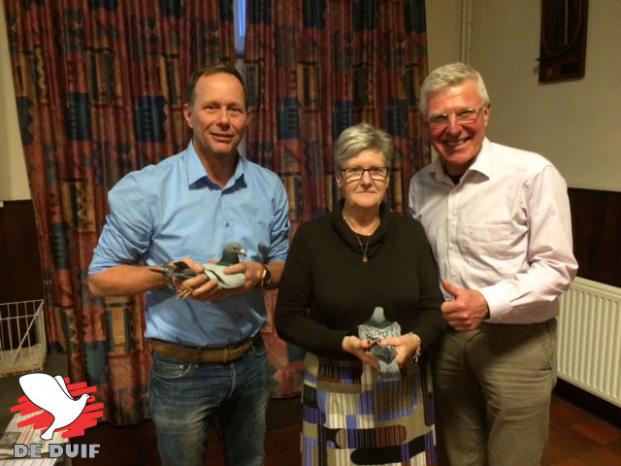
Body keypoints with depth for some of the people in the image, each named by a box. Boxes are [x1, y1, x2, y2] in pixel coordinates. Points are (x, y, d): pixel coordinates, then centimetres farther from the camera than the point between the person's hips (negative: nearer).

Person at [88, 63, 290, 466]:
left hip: (251, 361, 4)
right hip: (182, 371, -3)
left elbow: (284, 266, 5)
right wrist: (168, 275, -26)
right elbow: (101, 278, -9)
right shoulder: (144, 189, -16)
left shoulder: (269, 187, -3)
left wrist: (259, 274, -17)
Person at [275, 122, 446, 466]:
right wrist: (345, 343, -20)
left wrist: (414, 340, -20)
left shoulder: (410, 232, -1)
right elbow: (287, 319, -8)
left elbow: (433, 309, 1)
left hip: (404, 386, 2)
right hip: (335, 390, -2)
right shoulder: (311, 236, -8)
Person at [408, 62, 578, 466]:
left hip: (516, 341, -4)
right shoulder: (421, 183, 3)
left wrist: (488, 303, -26)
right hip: (447, 338, 5)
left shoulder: (532, 174, -15)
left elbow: (557, 267, -15)